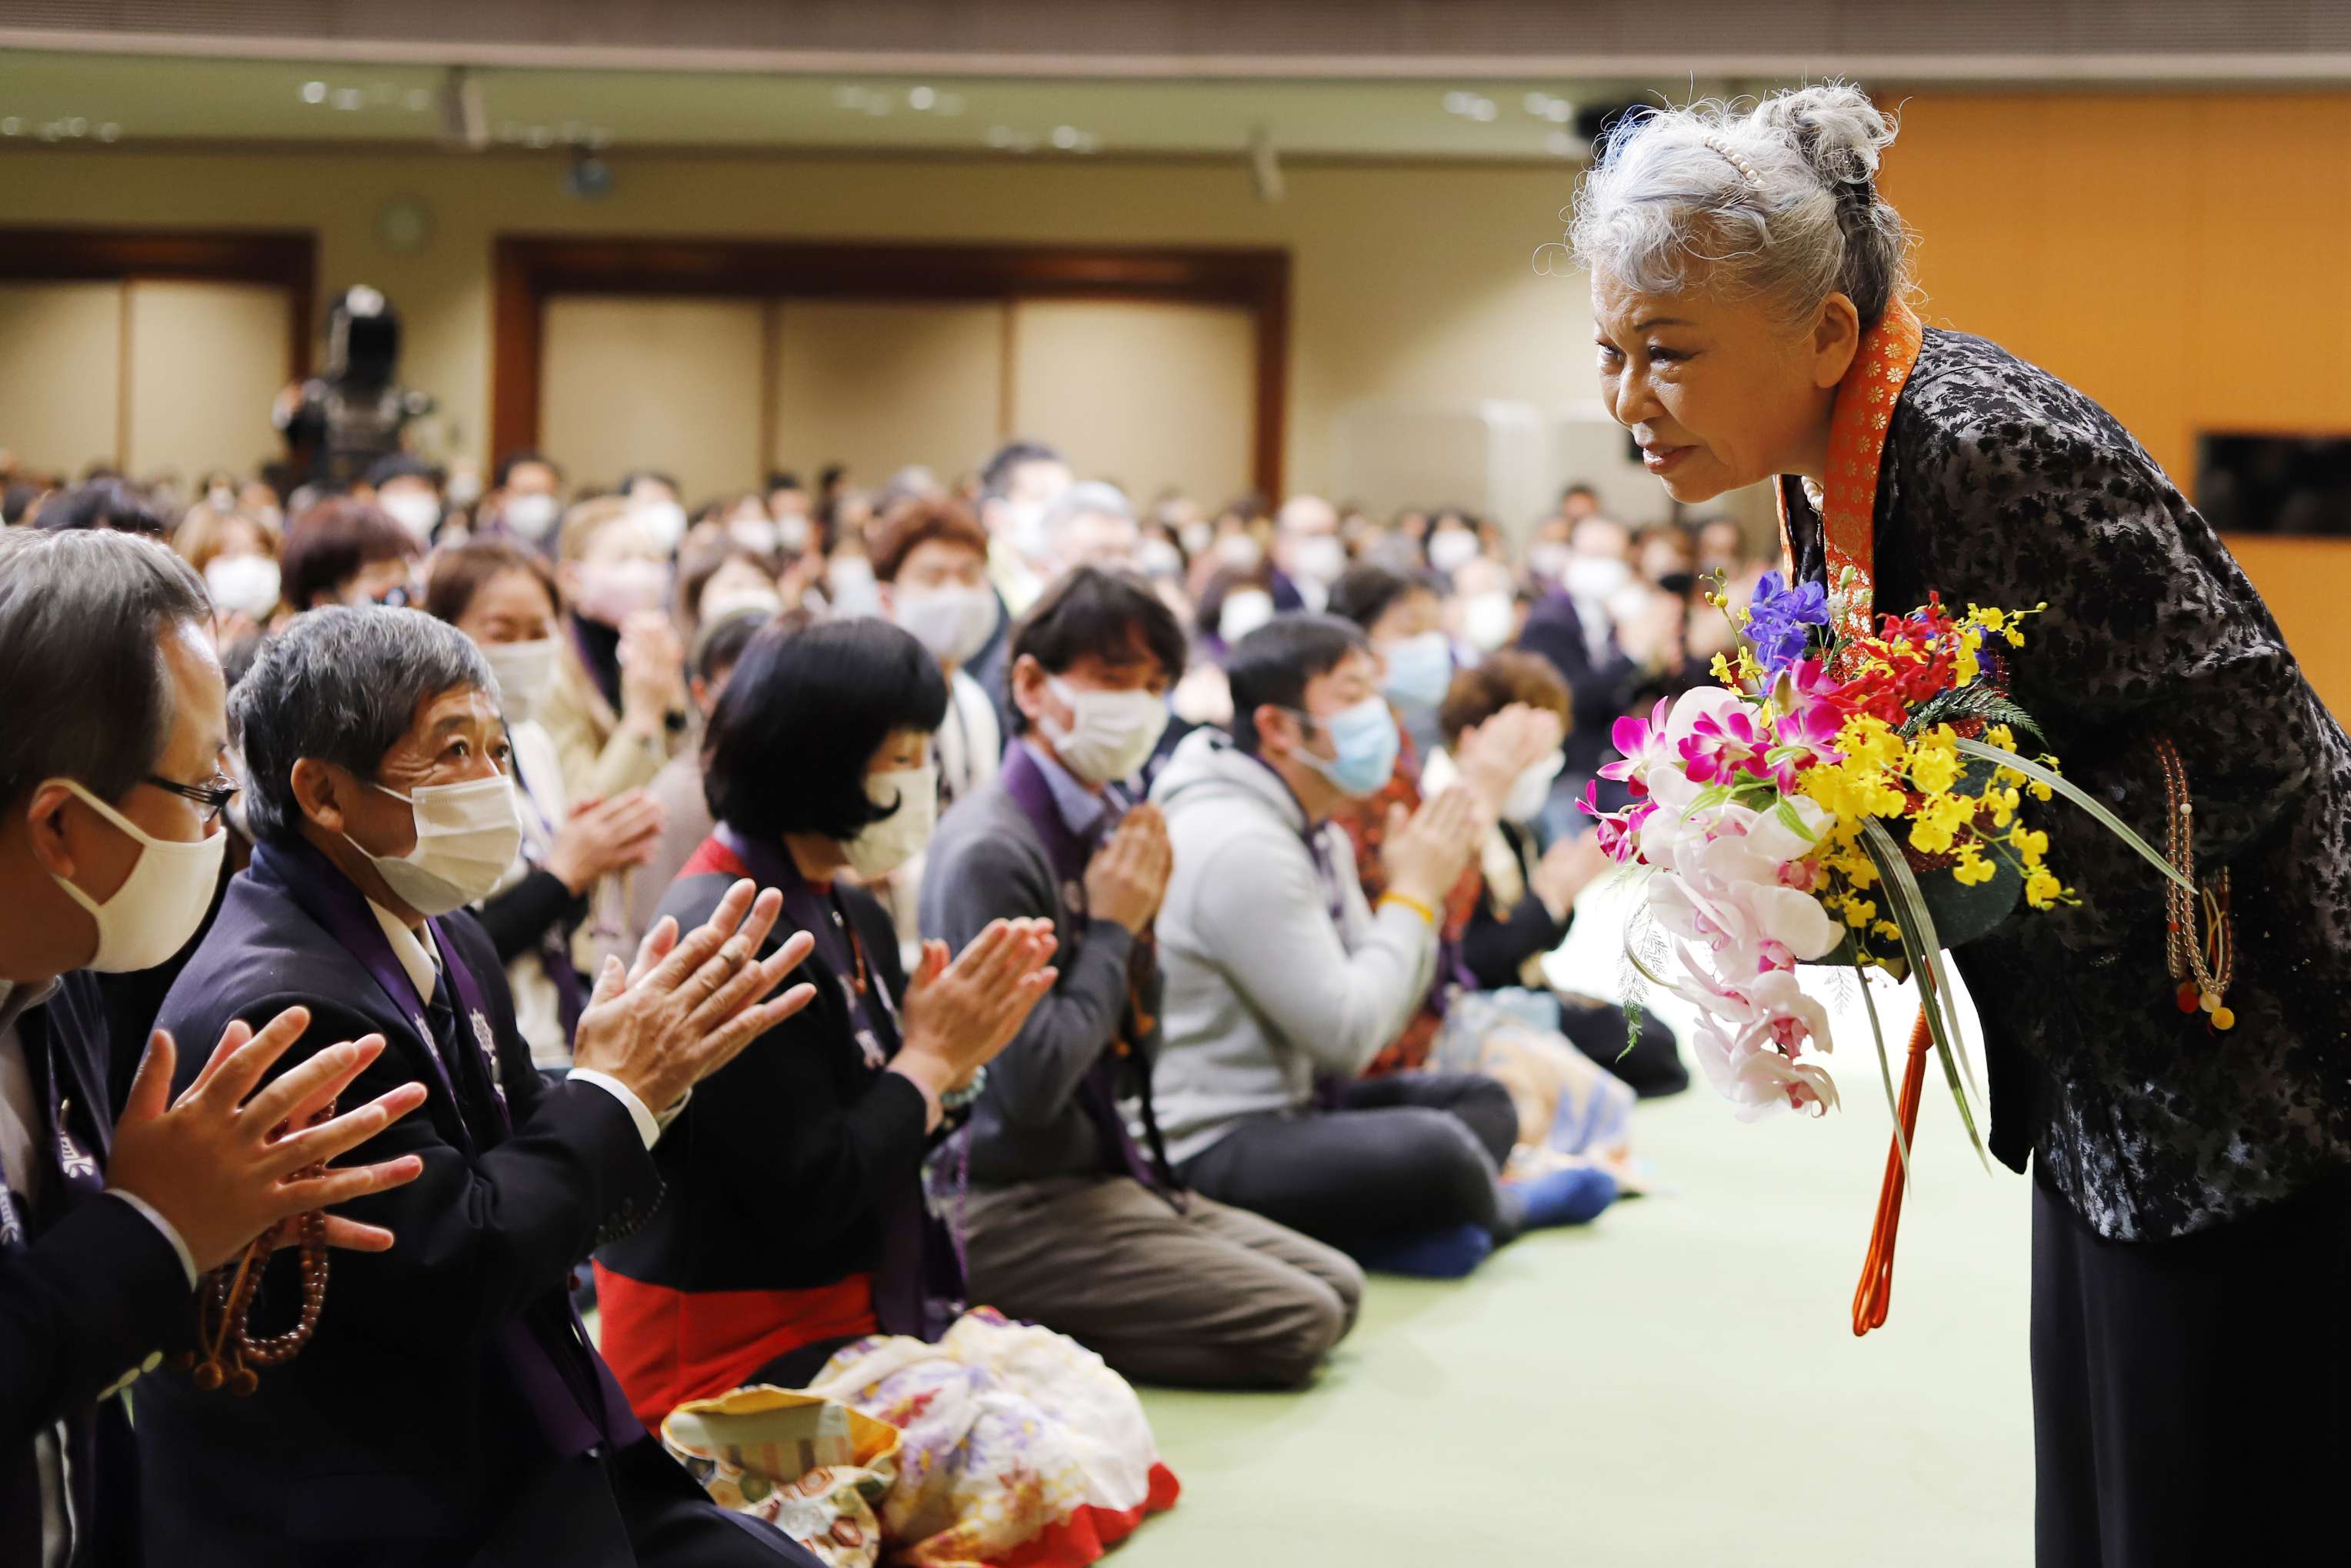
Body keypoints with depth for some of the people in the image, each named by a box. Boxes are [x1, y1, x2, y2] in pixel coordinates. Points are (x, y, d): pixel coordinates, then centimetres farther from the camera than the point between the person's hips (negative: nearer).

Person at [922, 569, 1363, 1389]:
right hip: (1018, 1215, -9)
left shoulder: (1104, 825, 9)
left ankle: (1037, 1325, 6)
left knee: (1337, 1288, 9)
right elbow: (1031, 1085, -23)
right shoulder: (991, 851, -18)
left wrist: (1141, 923, -2)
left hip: (1110, 1177, 9)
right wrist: (1112, 931, -13)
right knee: (1299, 1325, -13)